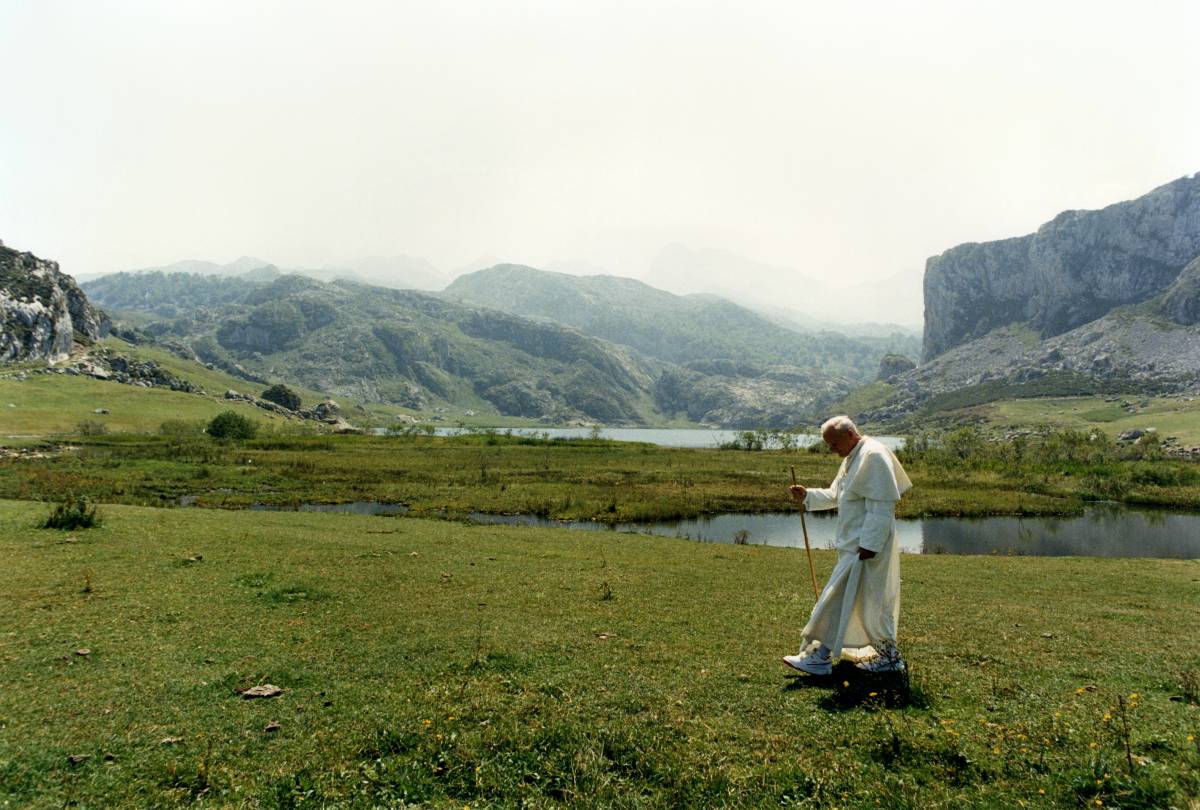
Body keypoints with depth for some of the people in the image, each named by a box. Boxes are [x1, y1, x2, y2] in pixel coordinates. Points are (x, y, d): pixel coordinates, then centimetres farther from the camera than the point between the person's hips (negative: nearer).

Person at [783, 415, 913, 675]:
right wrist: (807, 495, 3)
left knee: (842, 597, -6)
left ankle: (821, 656, -1)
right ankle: (888, 655, 27)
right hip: (854, 543, 10)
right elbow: (834, 496, 20)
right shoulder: (852, 459, 14)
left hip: (866, 544, -10)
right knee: (871, 601, 17)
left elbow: (881, 505, -22)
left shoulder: (873, 456, -18)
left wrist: (869, 544, -24)